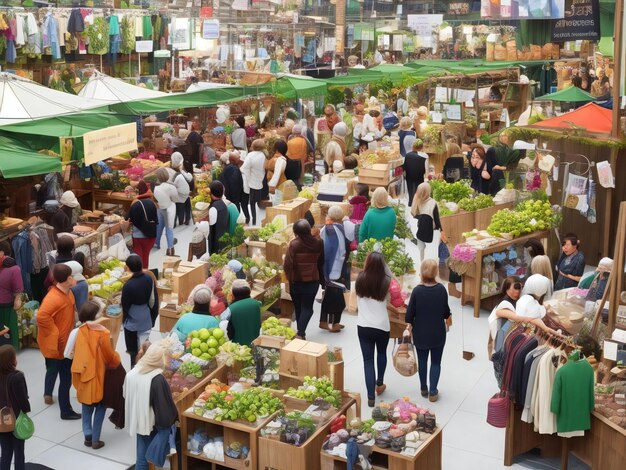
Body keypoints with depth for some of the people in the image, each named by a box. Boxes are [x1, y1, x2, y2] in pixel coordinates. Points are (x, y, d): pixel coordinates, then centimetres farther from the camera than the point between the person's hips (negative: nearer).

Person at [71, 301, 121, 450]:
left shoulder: (80, 332, -6)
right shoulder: (102, 333, -18)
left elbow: (76, 354, 4)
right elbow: (110, 356, -9)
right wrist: (117, 360, 12)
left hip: (84, 375, 4)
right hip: (98, 375, -4)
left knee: (87, 407, 19)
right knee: (100, 407, 11)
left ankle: (88, 436, 14)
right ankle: (95, 440, 11)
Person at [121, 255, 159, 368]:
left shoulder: (128, 285, -25)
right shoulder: (149, 278, -11)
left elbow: (125, 305, -11)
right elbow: (154, 298, 0)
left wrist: (124, 318, 8)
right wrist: (154, 315, 14)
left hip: (133, 320, -4)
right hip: (146, 318, 4)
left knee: (133, 348, 11)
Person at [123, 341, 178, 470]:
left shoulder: (132, 373, -6)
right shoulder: (158, 379, -27)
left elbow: (127, 396, 10)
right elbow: (165, 406, -21)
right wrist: (172, 420, -3)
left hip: (138, 422, 8)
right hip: (152, 425, -8)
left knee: (142, 457, 18)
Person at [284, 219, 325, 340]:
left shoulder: (294, 244, -17)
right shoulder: (318, 243, -7)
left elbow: (288, 264, -19)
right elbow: (321, 262, 6)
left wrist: (290, 278, -4)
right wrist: (321, 278, 18)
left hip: (297, 281, -1)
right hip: (313, 280, 1)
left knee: (298, 307, 17)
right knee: (307, 308, 5)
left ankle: (300, 331, 30)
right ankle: (301, 333, -11)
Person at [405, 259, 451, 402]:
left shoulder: (417, 290, -17)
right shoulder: (441, 289, -13)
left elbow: (410, 312, -10)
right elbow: (446, 310, -1)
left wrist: (409, 325, 9)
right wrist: (448, 319, 21)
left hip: (420, 333, 0)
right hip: (438, 333, 0)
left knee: (422, 361, 16)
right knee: (436, 362, 12)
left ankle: (424, 389, 28)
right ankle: (433, 392, 9)